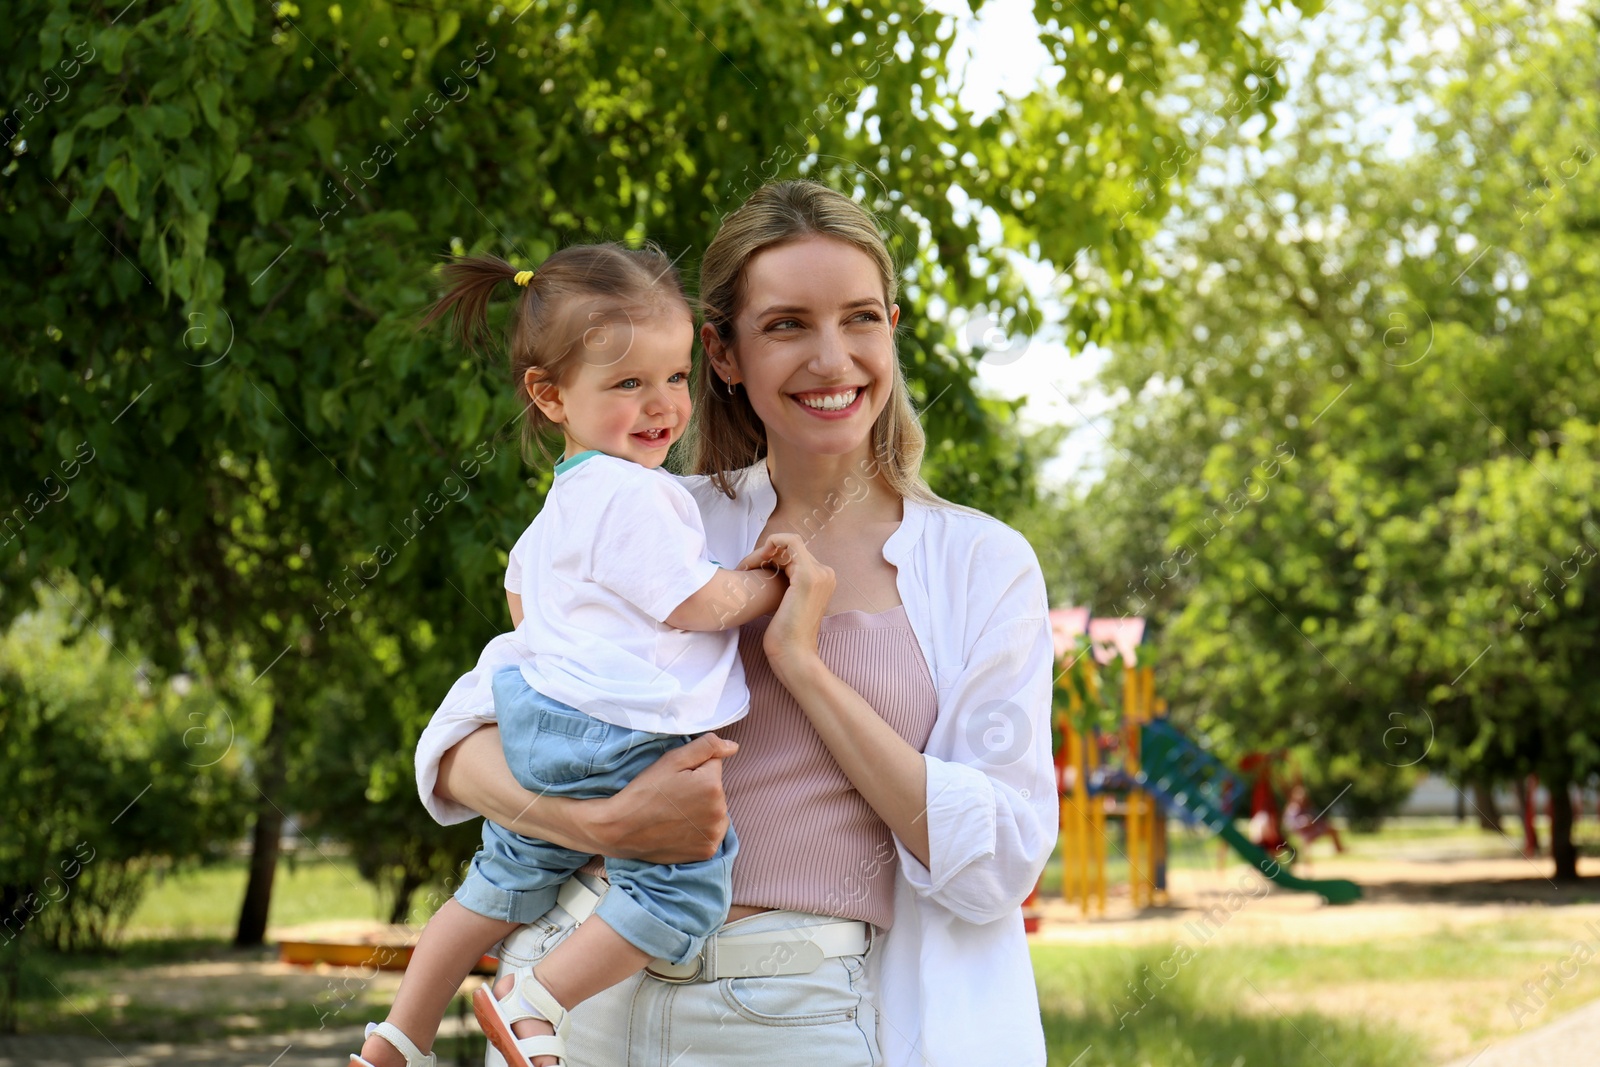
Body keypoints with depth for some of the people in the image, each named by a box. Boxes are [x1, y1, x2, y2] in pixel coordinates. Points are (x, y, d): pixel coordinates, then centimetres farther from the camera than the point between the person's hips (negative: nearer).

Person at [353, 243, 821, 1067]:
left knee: (511, 879, 23)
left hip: (543, 726, 11)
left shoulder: (566, 498, 16)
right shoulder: (634, 496, -16)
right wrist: (778, 579, 0)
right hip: (617, 740, -11)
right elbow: (700, 605, -14)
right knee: (684, 888, -11)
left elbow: (519, 591, 29)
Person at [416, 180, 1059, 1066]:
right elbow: (457, 744, 0)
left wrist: (801, 664, -10)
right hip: (592, 995, 1)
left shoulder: (983, 564, 2)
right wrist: (605, 821, -19)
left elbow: (996, 864, -7)